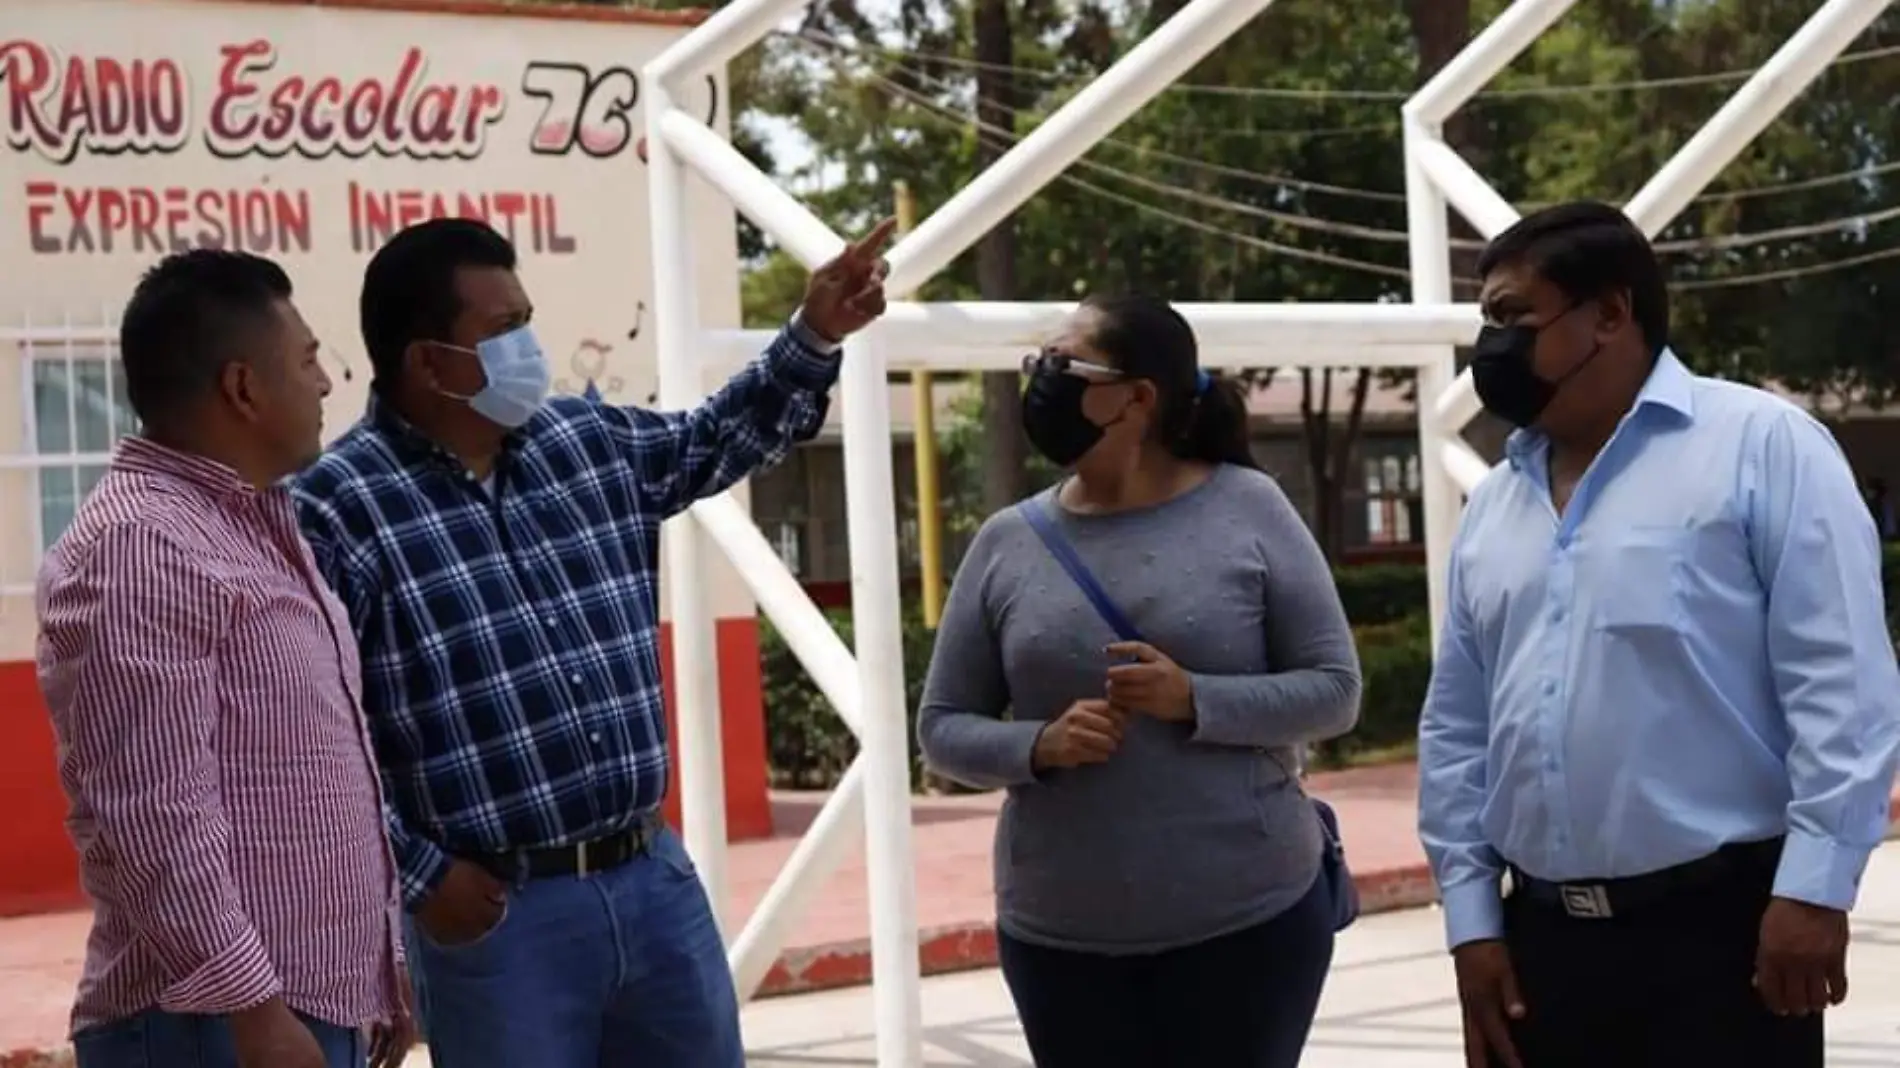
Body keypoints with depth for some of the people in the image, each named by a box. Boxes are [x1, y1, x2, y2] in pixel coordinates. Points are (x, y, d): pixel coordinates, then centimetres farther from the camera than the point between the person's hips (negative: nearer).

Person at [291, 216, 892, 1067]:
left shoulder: (588, 440, 7)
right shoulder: (338, 511, -13)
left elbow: (719, 440, 26)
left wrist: (814, 335, 15)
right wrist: (416, 874, -16)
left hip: (655, 879, 7)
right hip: (495, 916, -6)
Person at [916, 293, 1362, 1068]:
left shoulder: (1247, 510, -4)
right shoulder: (1010, 542, 3)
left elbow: (1334, 690, -4)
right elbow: (942, 727, 6)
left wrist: (1194, 701, -20)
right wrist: (1037, 746, -15)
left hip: (1249, 921, -2)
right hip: (1061, 939, 3)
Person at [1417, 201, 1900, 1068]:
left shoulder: (1761, 445, -5)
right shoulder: (1493, 503, 14)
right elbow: (1456, 725, 16)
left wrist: (1815, 886, -16)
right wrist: (1470, 916, 10)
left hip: (1723, 924, -6)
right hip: (1545, 937, 6)